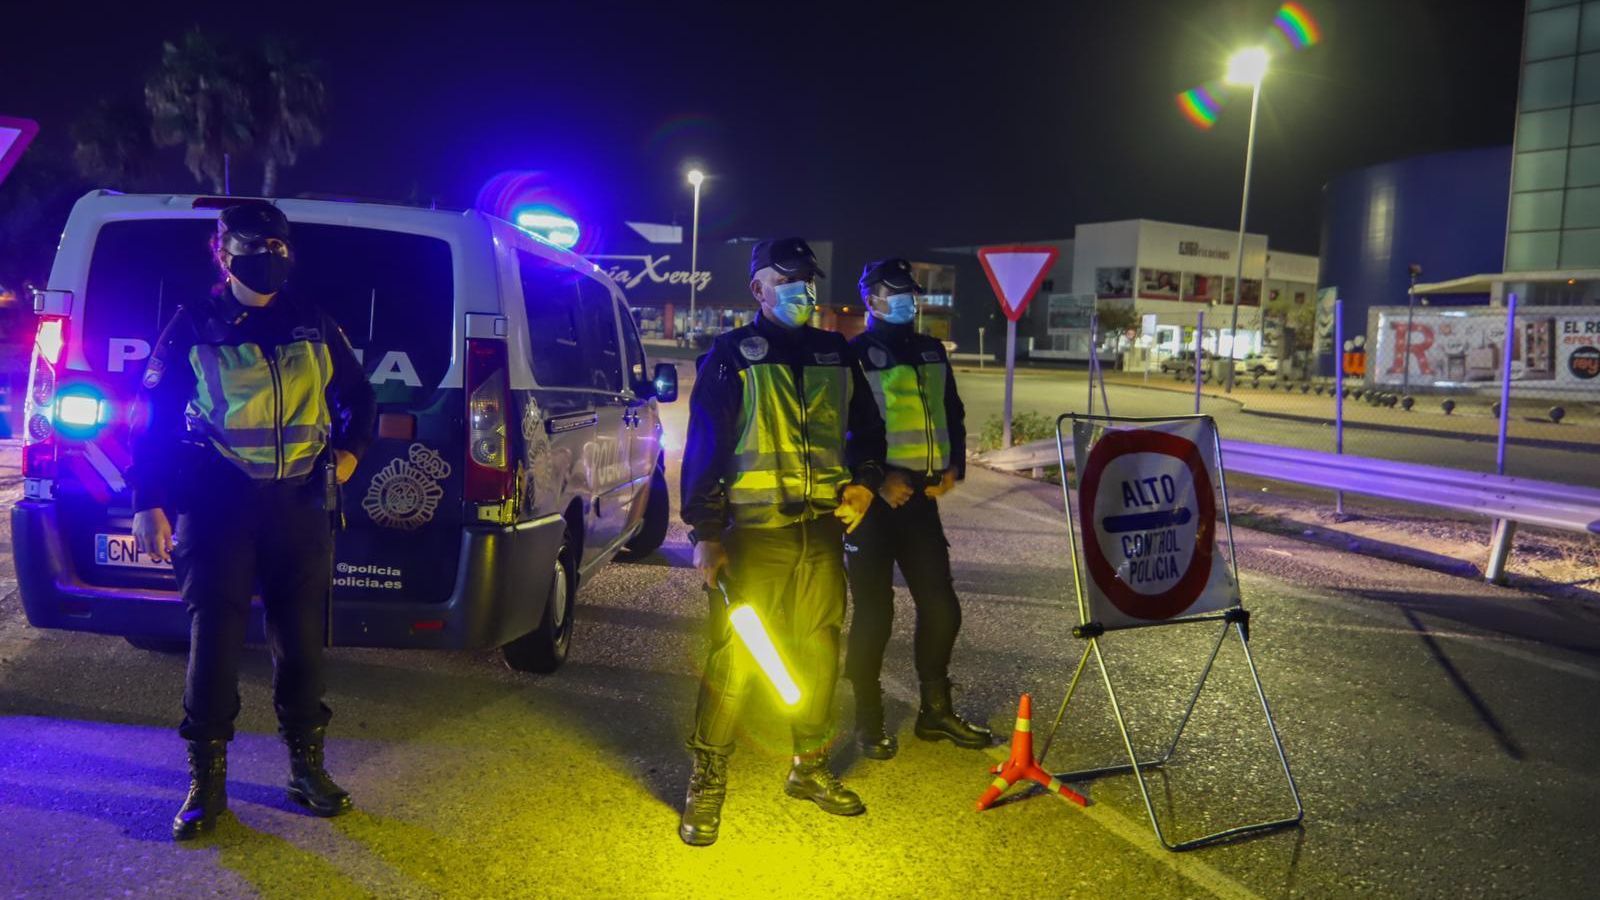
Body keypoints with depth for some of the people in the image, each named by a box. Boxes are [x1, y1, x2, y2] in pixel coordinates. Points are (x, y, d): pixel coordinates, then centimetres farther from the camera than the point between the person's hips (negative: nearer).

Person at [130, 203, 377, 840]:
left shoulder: (312, 324, 12)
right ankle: (207, 781, 14)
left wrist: (349, 454, 7)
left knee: (302, 641, 7)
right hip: (216, 503, -2)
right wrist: (149, 504, -1)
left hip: (300, 502, 2)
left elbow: (358, 398, 23)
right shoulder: (193, 327, 5)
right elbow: (152, 418, 5)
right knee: (214, 641, -1)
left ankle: (307, 768, 22)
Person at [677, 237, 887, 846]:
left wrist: (864, 482, 2)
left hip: (824, 530, 5)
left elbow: (866, 428, 22)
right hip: (755, 531, -5)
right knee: (733, 654, -6)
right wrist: (705, 532, -8)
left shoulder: (837, 355, 14)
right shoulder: (730, 355, 1)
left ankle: (810, 768, 29)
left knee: (819, 651, 11)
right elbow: (703, 447, -2)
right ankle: (706, 782, 8)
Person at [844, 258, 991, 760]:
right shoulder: (855, 355, -5)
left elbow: (953, 414, 21)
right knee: (874, 613, 0)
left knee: (940, 606, 10)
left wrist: (954, 466, 5)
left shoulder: (931, 352, 14)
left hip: (922, 497, 6)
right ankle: (868, 719, 16)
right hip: (872, 500, -6)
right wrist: (877, 480, -18)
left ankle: (935, 710, 26)